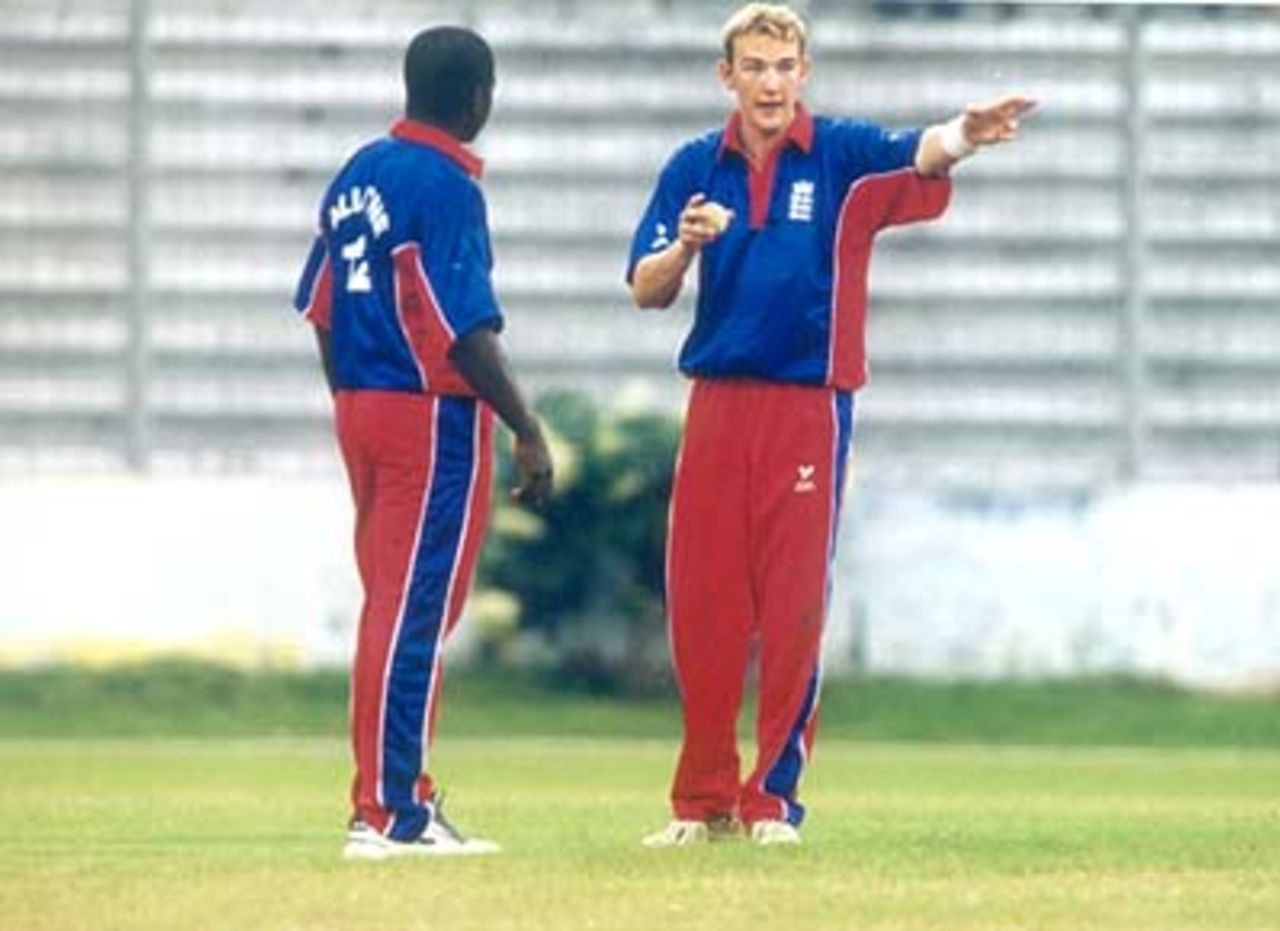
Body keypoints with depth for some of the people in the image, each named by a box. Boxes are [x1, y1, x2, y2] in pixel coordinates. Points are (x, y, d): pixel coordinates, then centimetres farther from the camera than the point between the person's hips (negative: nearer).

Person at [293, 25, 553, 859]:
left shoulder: (359, 175, 11)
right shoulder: (448, 186, -14)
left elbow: (321, 312, 14)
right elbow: (466, 330, -19)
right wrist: (527, 431, -16)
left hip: (362, 412, 8)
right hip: (434, 417, -8)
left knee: (391, 605, 15)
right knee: (414, 611, -6)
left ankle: (405, 798, 19)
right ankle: (387, 814, -5)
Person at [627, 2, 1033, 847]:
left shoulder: (841, 157, -2)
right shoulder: (697, 168, 7)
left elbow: (917, 157, -24)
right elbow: (646, 292, 6)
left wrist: (959, 138, -47)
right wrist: (686, 245, -16)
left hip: (809, 405, -3)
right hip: (717, 400, 3)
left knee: (793, 606, -1)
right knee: (701, 602, 3)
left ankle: (775, 797, 6)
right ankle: (704, 800, 12)